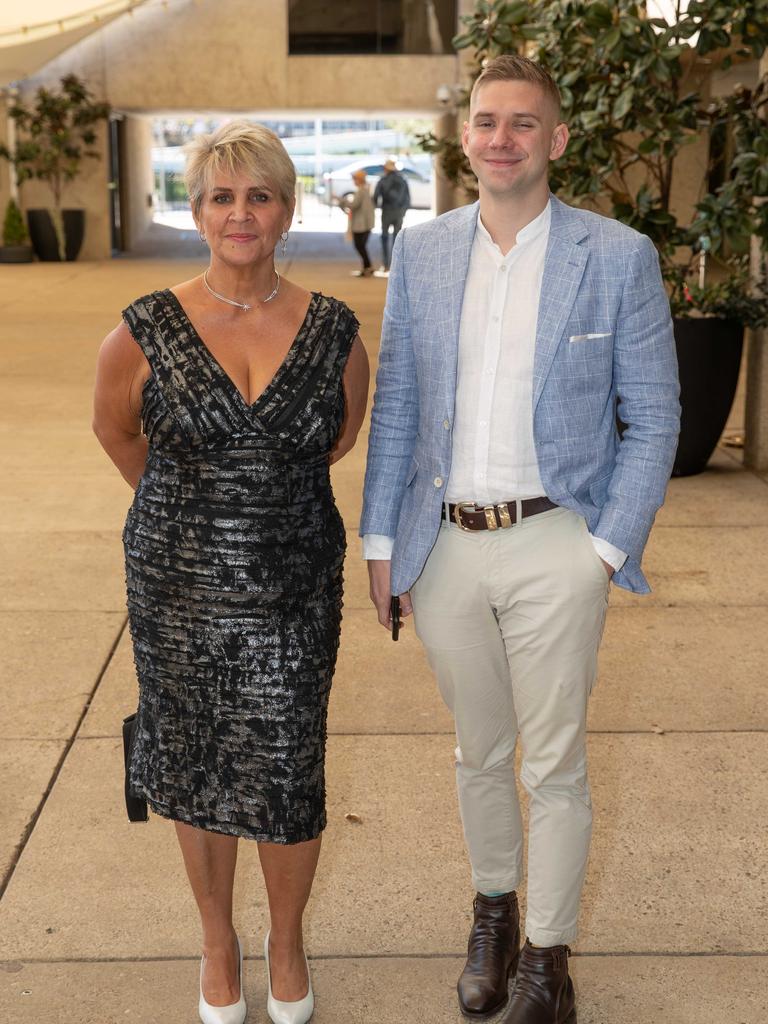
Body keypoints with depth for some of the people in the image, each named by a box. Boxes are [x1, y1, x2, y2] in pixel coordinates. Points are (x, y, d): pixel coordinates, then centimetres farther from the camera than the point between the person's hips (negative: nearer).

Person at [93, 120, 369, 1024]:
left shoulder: (332, 330, -5)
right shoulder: (149, 330, -8)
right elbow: (115, 427, 11)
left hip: (294, 592, 0)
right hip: (178, 585, 0)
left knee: (287, 779, 7)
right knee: (198, 774, 14)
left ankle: (286, 942, 35)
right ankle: (218, 942, 38)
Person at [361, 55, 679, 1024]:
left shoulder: (618, 257, -5)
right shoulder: (420, 251, 4)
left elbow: (652, 419, -3)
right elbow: (395, 403, 8)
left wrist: (608, 549, -9)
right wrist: (380, 540, 4)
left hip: (554, 550, -3)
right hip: (445, 548, 3)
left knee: (554, 768, 8)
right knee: (478, 755, 19)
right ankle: (493, 909, 42)